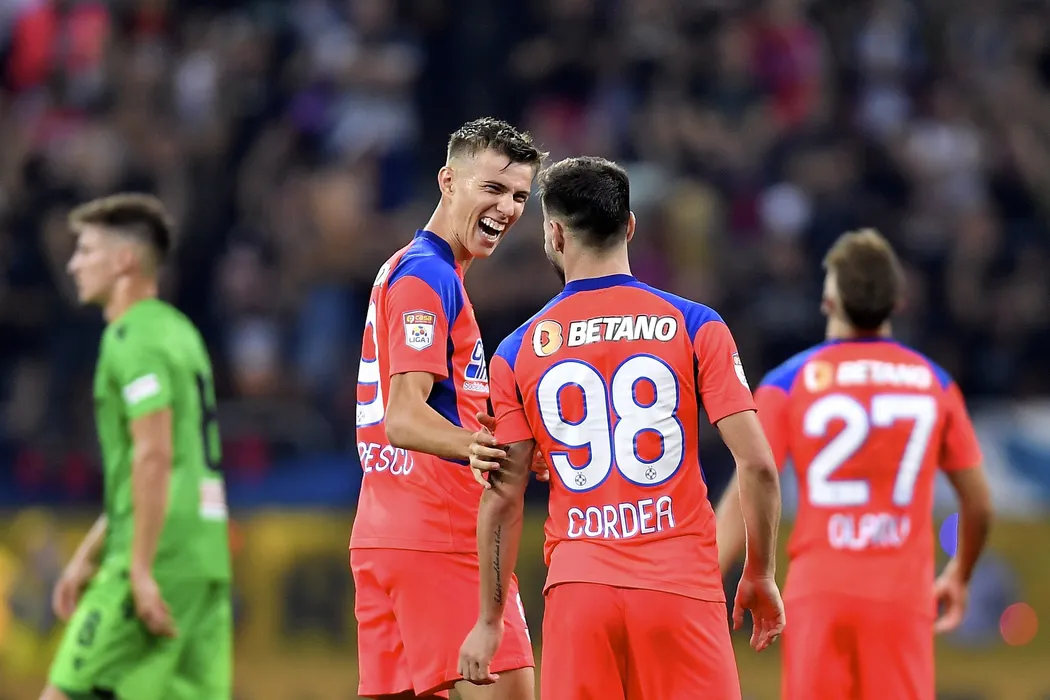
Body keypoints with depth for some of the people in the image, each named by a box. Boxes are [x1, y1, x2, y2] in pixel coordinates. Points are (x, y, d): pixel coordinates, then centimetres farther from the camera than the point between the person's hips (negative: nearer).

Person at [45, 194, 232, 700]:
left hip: (158, 560, -9)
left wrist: (141, 571, -20)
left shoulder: (133, 339, -9)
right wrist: (87, 556, 27)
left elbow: (154, 455, -18)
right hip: (205, 558, 9)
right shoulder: (178, 331, 21)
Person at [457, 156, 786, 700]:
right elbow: (756, 465, -5)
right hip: (681, 586, -1)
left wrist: (490, 621, 12)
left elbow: (503, 498, 5)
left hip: (576, 590, 1)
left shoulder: (518, 351, 5)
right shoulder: (695, 326, 1)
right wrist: (760, 577, 7)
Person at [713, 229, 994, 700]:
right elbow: (979, 504, 12)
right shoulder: (934, 383, 8)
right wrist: (959, 576, 29)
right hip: (903, 598, 1)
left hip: (818, 594, -1)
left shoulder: (790, 383, 1)